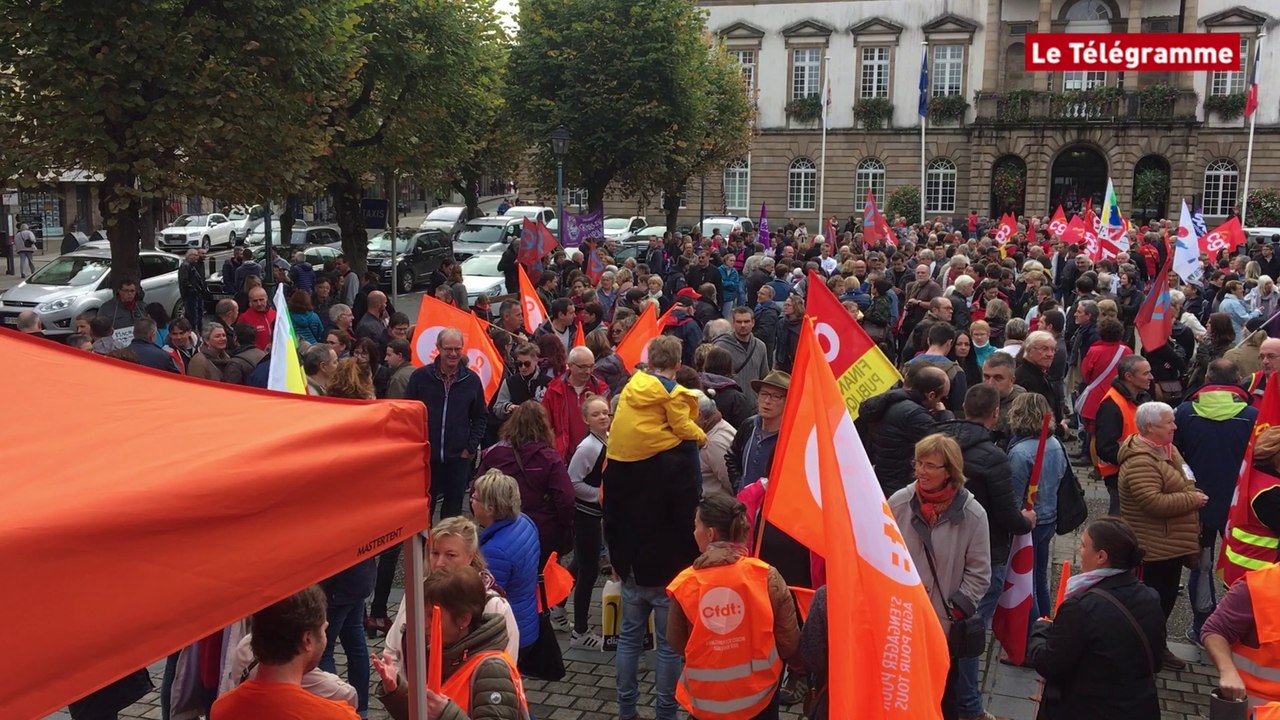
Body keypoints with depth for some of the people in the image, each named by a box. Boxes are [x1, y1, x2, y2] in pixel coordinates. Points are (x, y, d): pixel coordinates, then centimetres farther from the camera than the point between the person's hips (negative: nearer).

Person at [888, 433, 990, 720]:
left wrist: (953, 614, -9)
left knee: (943, 695, 15)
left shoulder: (972, 514, -11)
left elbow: (979, 574, -5)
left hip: (946, 625, -1)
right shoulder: (898, 503, -7)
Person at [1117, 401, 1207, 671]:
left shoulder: (1166, 449, 9)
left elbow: (1179, 484, 25)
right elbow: (1153, 502, -32)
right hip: (1156, 547, -10)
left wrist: (1194, 495, 5)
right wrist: (1191, 499, -20)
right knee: (1155, 600, 0)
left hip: (1172, 543, 10)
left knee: (1166, 597, 19)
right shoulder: (1140, 461, -25)